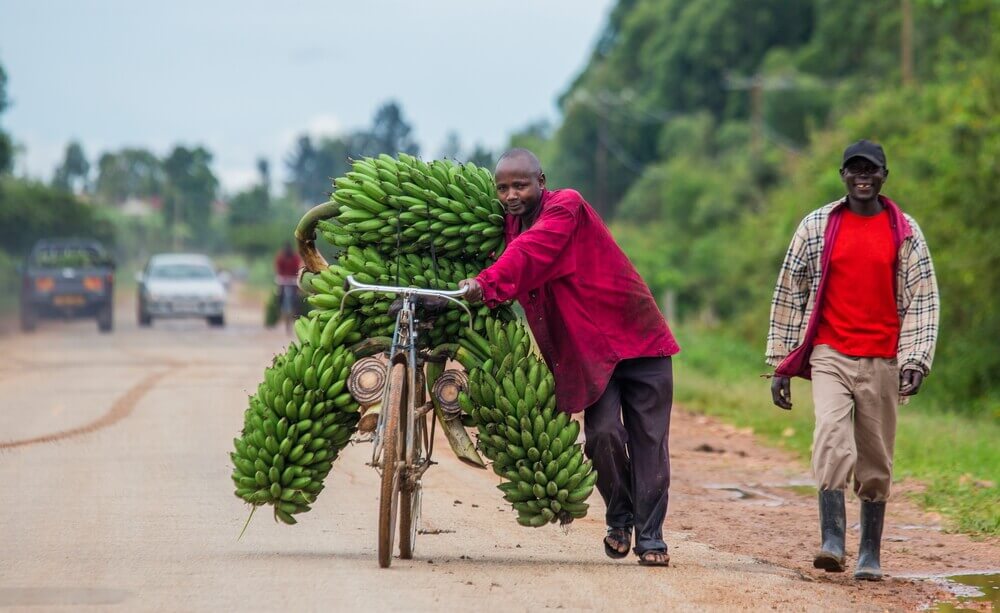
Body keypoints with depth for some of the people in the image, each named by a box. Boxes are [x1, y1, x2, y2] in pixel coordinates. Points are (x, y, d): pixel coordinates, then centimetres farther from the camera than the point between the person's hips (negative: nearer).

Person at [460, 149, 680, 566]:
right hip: (588, 349, 4)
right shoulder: (511, 228, 8)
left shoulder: (566, 206, -13)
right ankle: (619, 520, 7)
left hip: (637, 337, -4)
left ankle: (650, 537, 6)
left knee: (648, 442, -3)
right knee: (603, 434, -15)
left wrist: (486, 284, -44)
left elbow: (531, 253, -30)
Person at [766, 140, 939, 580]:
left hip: (882, 362, 1)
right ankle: (831, 541, -27)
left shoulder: (904, 232, 6)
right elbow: (789, 294, 10)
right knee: (832, 435, -22)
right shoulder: (816, 226, 6)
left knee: (876, 459, 4)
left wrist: (915, 360, -8)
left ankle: (870, 555, 14)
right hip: (830, 355, -1)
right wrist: (781, 363, 7)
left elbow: (922, 300, 4)